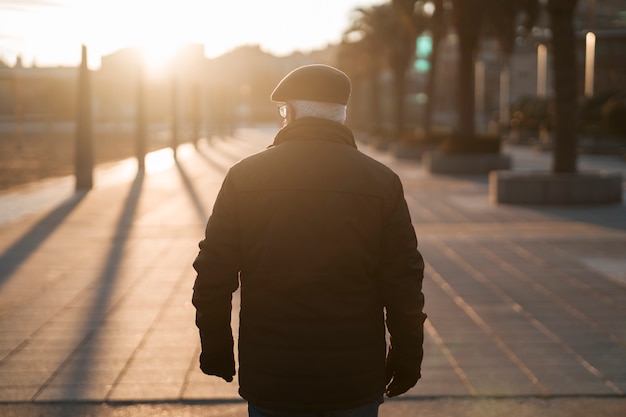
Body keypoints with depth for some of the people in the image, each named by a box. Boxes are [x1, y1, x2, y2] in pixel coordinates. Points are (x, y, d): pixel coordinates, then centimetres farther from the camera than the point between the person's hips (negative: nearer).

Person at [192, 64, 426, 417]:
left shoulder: (243, 177, -3)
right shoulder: (382, 182, -3)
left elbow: (213, 277, -1)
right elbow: (404, 285, -3)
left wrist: (216, 348, 11)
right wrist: (407, 358, 8)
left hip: (269, 378, 0)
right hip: (355, 383, 0)